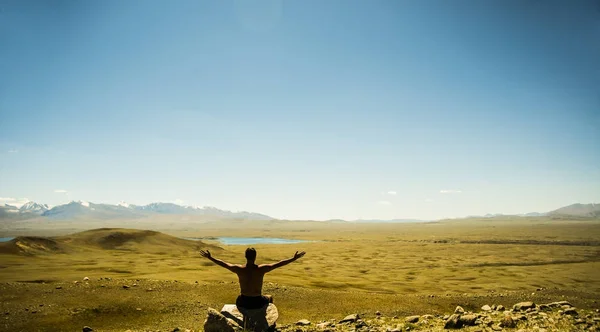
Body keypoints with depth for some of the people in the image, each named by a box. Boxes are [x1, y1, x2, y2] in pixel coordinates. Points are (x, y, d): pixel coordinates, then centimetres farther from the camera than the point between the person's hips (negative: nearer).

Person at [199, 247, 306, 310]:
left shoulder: (239, 269, -14)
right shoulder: (261, 269, -18)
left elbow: (222, 263, -2)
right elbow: (279, 264, -12)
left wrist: (209, 257, 11)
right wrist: (294, 258, -5)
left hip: (243, 303, 2)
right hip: (258, 303, -1)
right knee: (269, 298, 34)